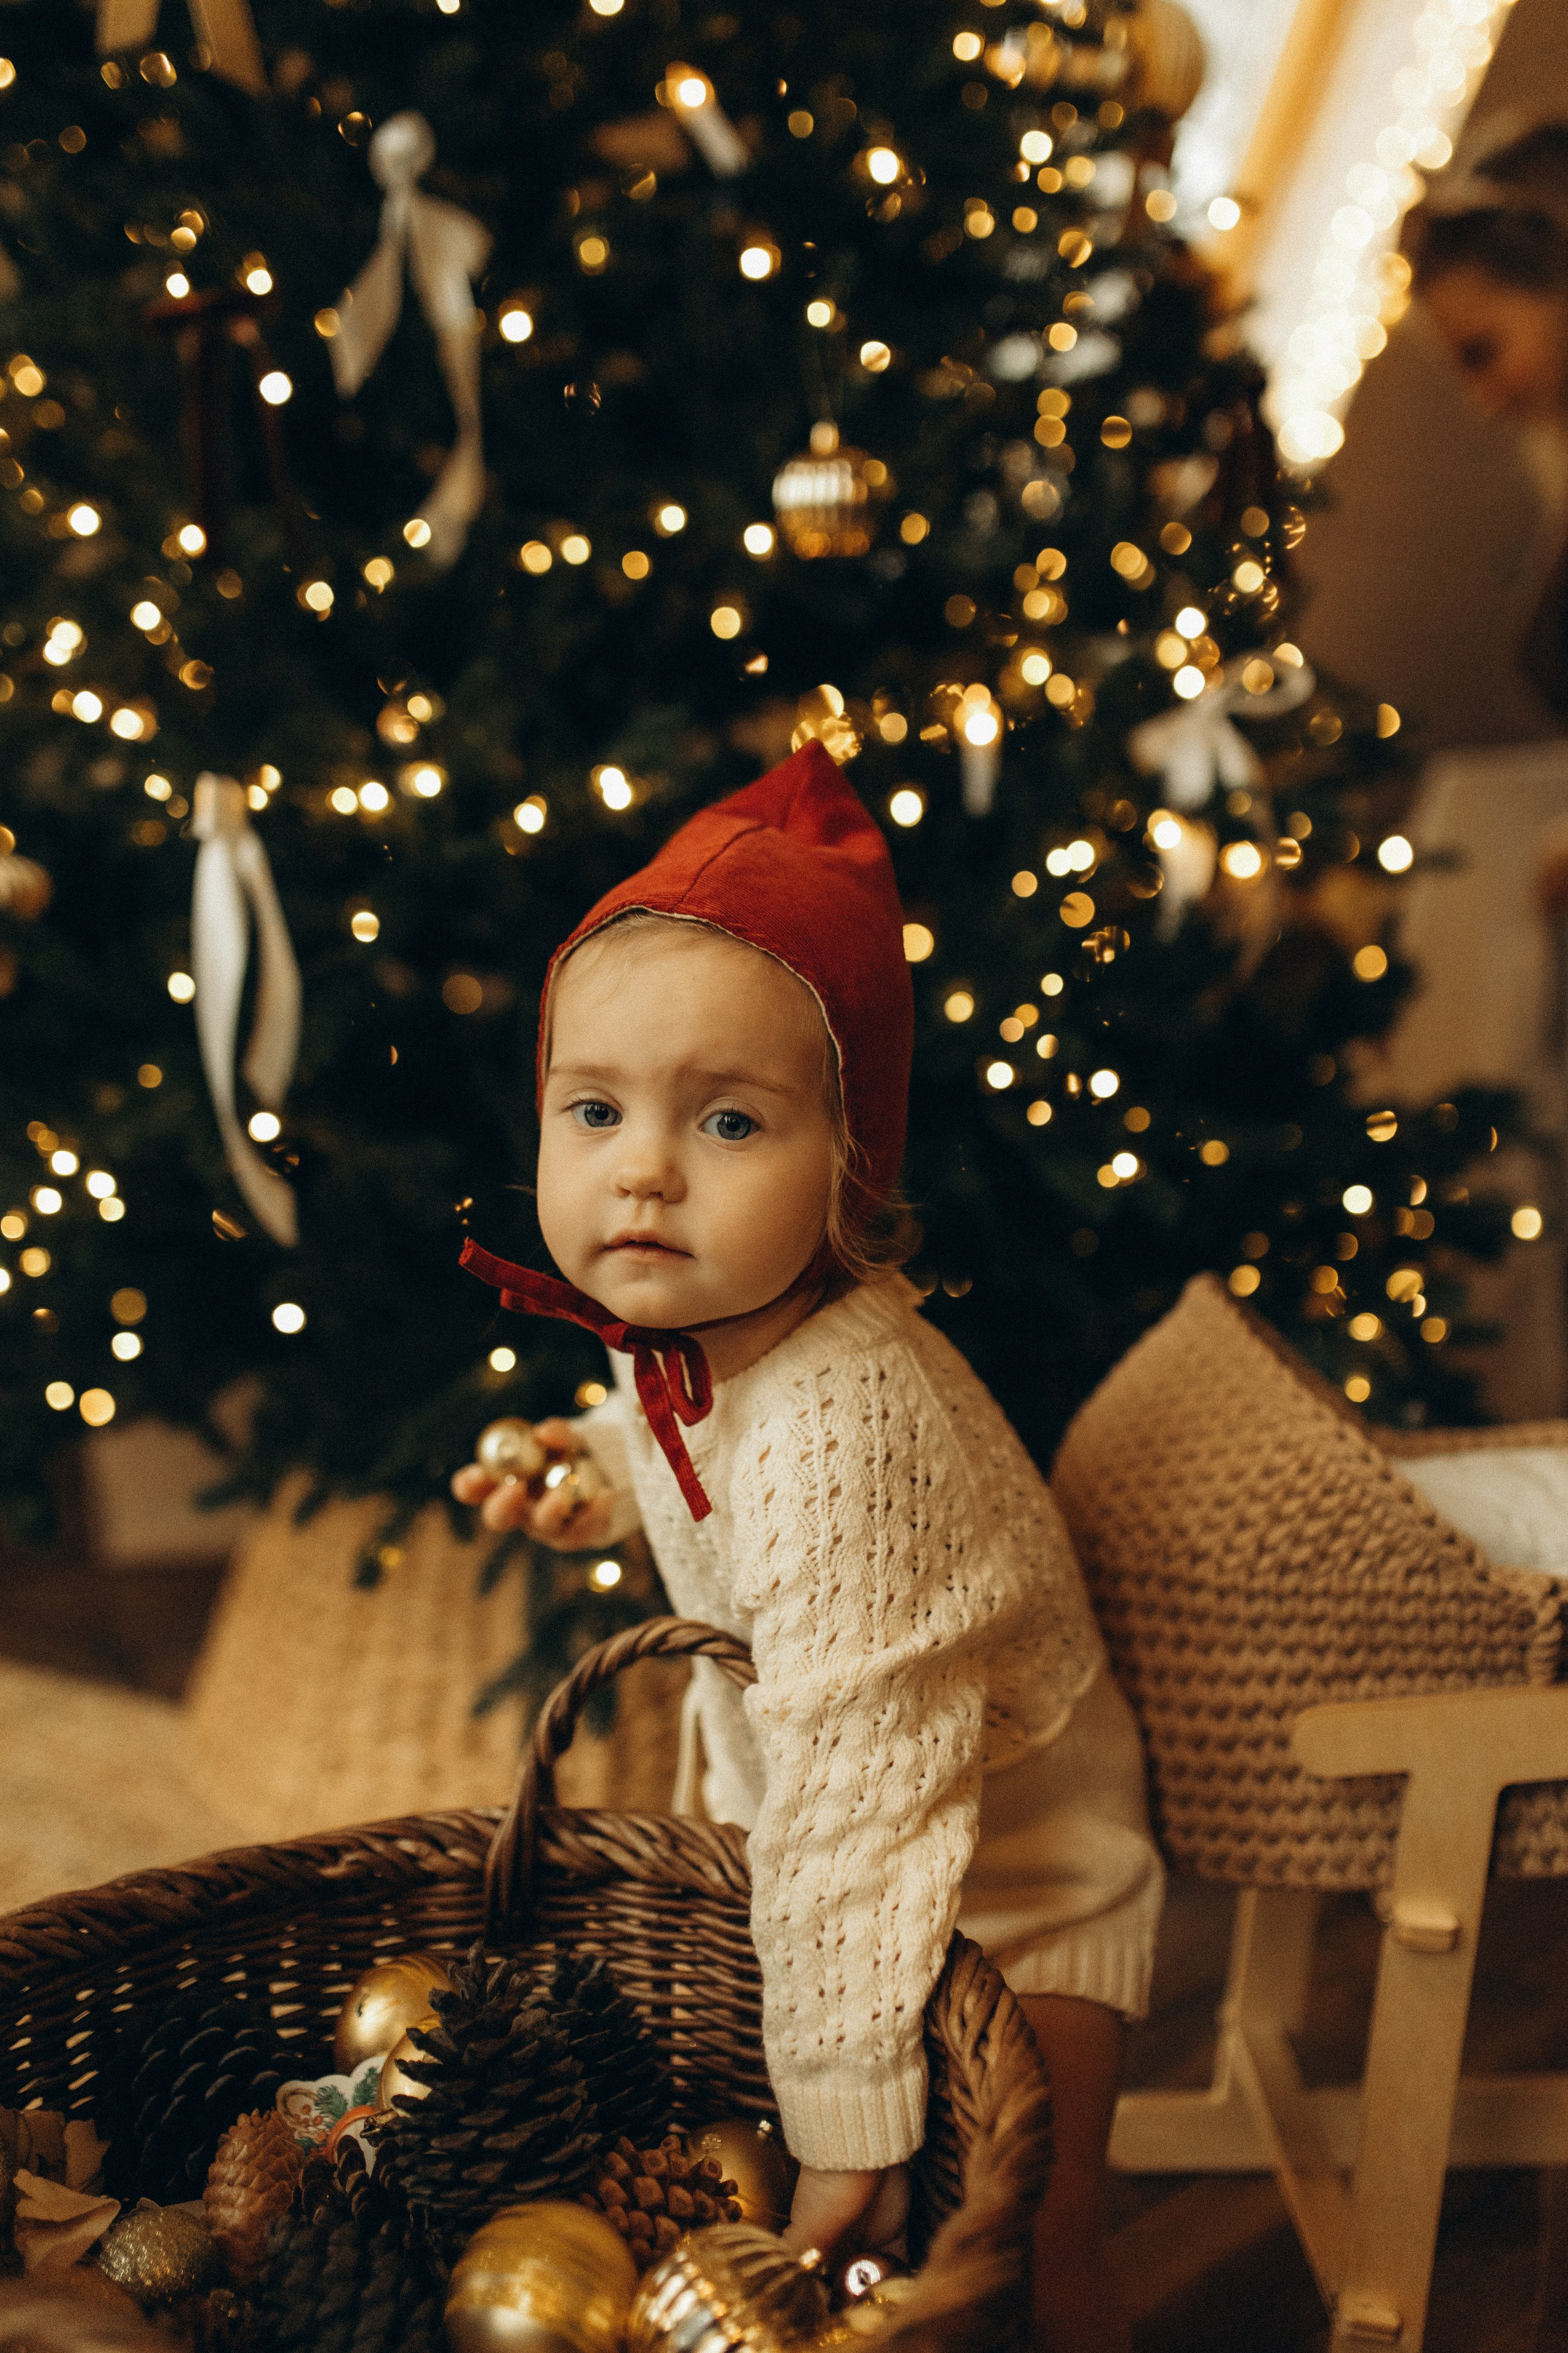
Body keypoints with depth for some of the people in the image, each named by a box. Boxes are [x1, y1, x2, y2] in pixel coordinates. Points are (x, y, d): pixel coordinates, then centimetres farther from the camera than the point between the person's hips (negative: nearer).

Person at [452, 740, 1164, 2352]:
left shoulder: (833, 1436, -40)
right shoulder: (691, 1320, -14)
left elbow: (855, 1800, -38)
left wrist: (849, 2121, -34)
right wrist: (604, 1471, 3)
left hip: (1006, 1876, -8)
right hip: (784, 1809, 8)